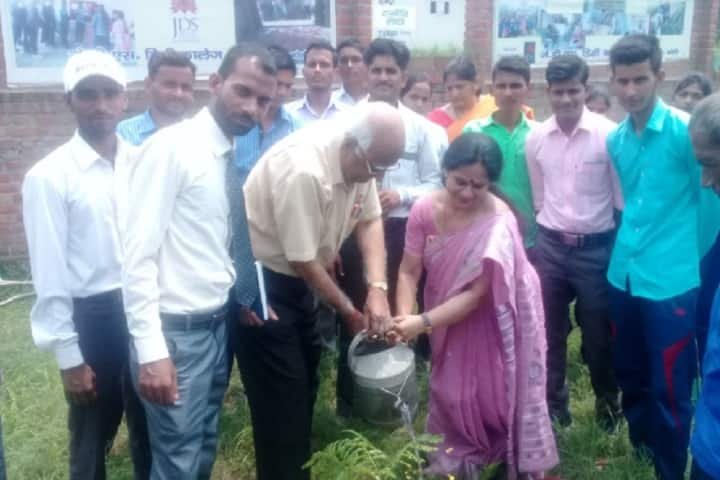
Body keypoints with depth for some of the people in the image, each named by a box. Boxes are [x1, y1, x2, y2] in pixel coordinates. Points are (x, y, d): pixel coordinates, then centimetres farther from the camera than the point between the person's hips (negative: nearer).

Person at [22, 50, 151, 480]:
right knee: (92, 443, 15)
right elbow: (50, 274, -8)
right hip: (92, 319, -3)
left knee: (152, 432, 20)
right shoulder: (48, 176, -9)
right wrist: (68, 355, -8)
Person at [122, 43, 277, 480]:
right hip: (176, 330, -7)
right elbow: (139, 254, -18)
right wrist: (151, 349, -21)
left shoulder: (232, 155, 7)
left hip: (218, 323, 7)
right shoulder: (171, 147, -14)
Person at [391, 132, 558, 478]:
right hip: (449, 315, 4)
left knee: (496, 390, 8)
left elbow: (476, 293, -31)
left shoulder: (498, 223, -31)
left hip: (494, 314, -4)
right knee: (453, 391, 14)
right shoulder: (424, 210, -18)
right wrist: (404, 317, -32)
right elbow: (409, 271, -15)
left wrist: (424, 322, -39)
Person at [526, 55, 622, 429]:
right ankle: (553, 403, 30)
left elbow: (623, 197, -5)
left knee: (597, 332, 11)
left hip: (596, 247, -3)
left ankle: (607, 399, 35)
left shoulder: (608, 134, -11)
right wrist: (552, 231, 9)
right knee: (549, 330, 12)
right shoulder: (535, 138, 0)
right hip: (550, 246, 3)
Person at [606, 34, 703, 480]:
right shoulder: (615, 139, 7)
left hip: (671, 281, -5)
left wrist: (693, 253, -6)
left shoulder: (685, 130, -10)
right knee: (630, 375, 19)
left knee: (670, 389, 4)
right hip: (623, 276, 6)